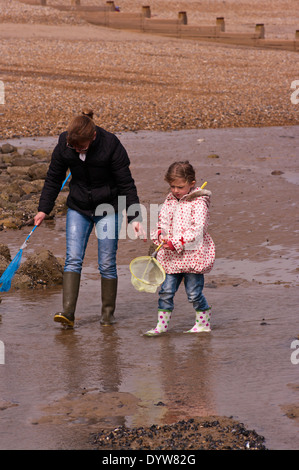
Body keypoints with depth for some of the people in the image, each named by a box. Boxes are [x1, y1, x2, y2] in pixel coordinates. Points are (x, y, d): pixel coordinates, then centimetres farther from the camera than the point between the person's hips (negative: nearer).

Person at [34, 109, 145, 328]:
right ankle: (68, 312, -16)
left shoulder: (111, 145, -20)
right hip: (78, 208, 3)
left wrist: (135, 217, -16)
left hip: (107, 208, -3)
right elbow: (54, 179, 5)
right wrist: (44, 209, 3)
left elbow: (126, 184, -13)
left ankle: (108, 312, 11)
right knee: (73, 259, -10)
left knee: (107, 263, -3)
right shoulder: (64, 144, -11)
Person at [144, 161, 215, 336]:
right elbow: (162, 223, 20)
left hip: (192, 255, -6)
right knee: (166, 291, 3)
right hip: (171, 258, 6)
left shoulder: (198, 203, -11)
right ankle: (162, 324, 11)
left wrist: (176, 243, -21)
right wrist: (160, 236, -2)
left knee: (194, 292, 1)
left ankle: (204, 323, 18)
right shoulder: (169, 202, 10)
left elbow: (197, 230, -19)